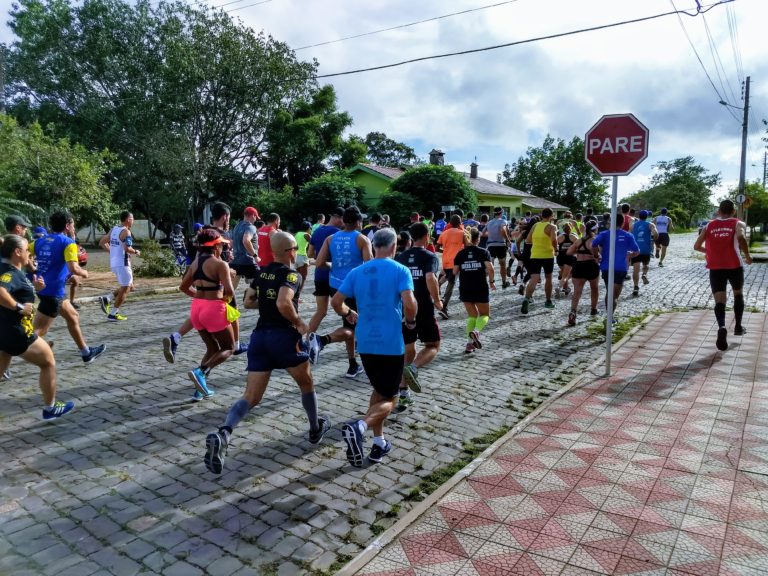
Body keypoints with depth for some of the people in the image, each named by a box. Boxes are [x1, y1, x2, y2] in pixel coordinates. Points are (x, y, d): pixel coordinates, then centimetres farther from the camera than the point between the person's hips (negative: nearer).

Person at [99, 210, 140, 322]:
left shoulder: (114, 229, 12)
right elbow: (127, 248, -25)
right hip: (122, 264, -9)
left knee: (129, 286, 20)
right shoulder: (126, 231, -14)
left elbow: (102, 243, 17)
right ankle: (113, 314, 4)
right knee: (125, 289, 1)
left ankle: (106, 299, 9)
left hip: (114, 263, 9)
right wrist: (136, 252, -6)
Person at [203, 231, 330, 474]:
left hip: (259, 335, 6)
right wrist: (299, 322, -11)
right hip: (284, 336, -5)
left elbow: (248, 301, 17)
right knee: (307, 384, 21)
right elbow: (283, 303, -26)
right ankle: (316, 429, 39)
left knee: (251, 397, 3)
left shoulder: (262, 272, 12)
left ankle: (222, 434, -22)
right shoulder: (292, 275, -10)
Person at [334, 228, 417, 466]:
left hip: (365, 343, 5)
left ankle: (379, 443, 22)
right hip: (391, 344, -5)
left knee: (379, 391, 24)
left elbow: (336, 301, 4)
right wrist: (410, 321, 1)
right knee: (388, 399, 6)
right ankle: (359, 428, -21)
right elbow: (409, 303, -19)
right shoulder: (400, 270, -7)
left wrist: (348, 314, 24)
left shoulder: (357, 272, 6)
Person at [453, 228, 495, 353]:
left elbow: (455, 272, 1)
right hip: (481, 289, -3)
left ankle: (470, 343, 4)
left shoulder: (460, 254, 5)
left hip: (465, 289, 3)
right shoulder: (483, 252, -2)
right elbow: (490, 268, -15)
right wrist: (491, 281, 0)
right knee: (484, 314, 11)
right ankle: (476, 331, -19)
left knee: (472, 315, 15)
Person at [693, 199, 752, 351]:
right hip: (734, 266, -1)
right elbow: (741, 237, -20)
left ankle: (722, 327, -30)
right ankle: (738, 327, 33)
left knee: (719, 301, -3)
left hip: (715, 267, 1)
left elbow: (697, 246, 11)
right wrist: (747, 256, -6)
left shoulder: (709, 226, 11)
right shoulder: (738, 223, 3)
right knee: (738, 294, 25)